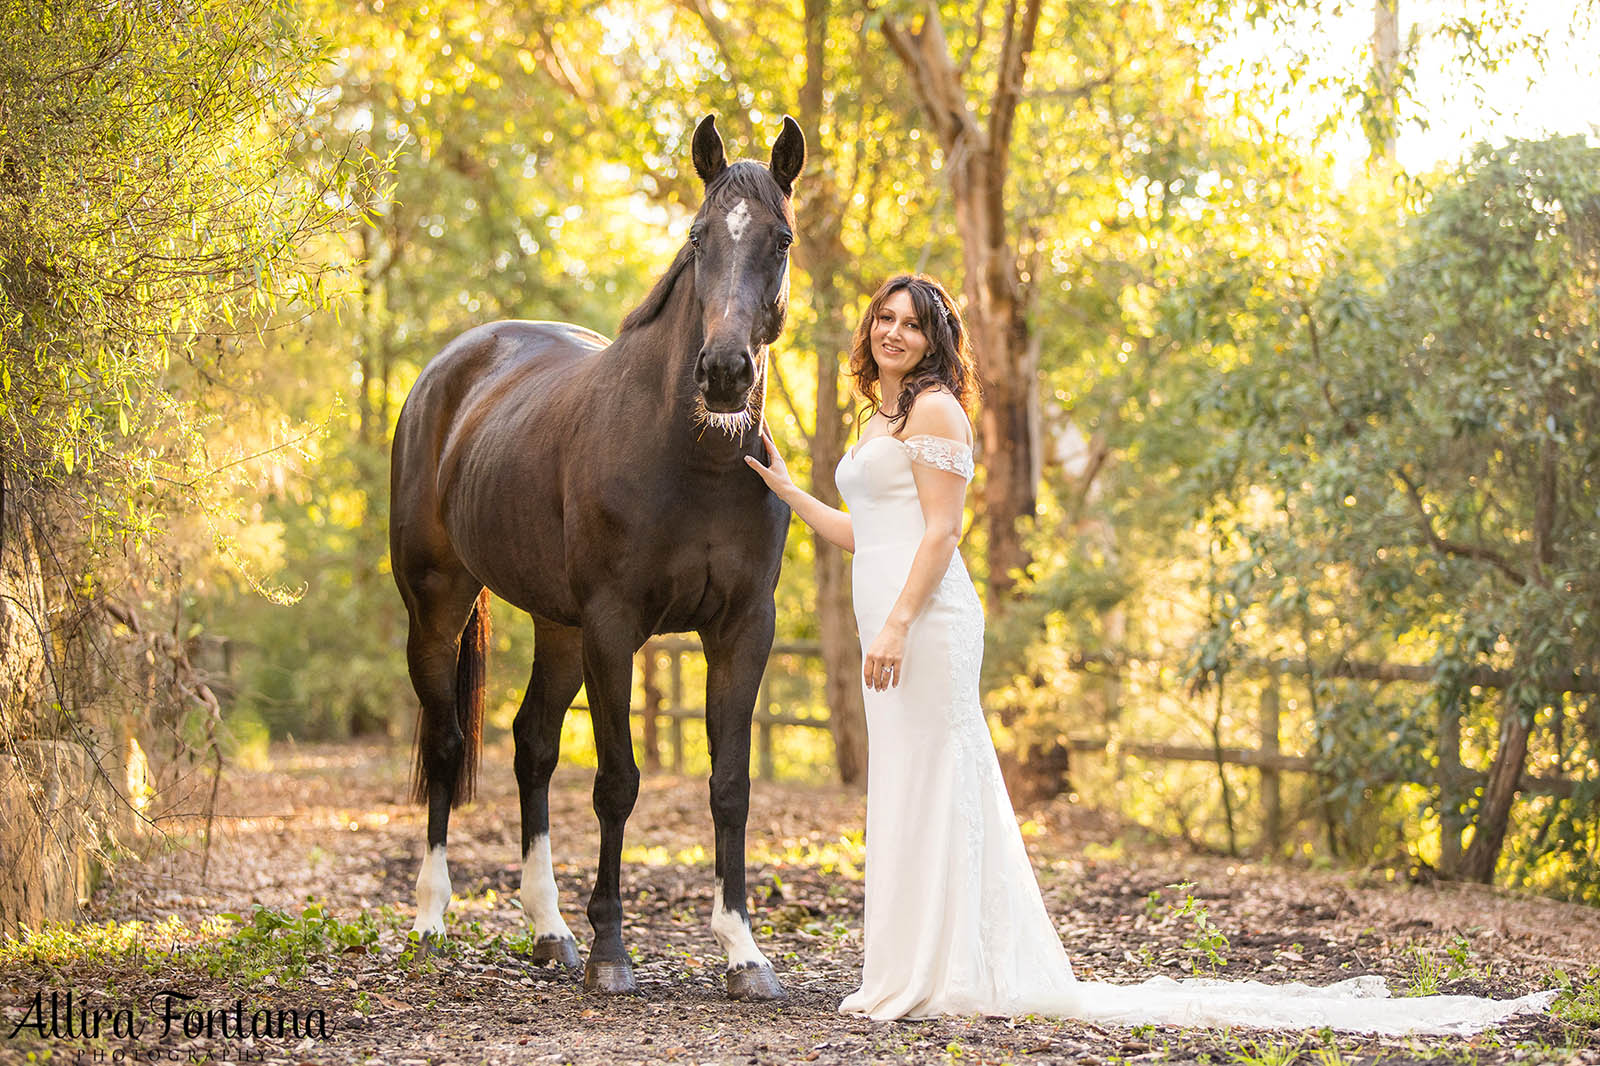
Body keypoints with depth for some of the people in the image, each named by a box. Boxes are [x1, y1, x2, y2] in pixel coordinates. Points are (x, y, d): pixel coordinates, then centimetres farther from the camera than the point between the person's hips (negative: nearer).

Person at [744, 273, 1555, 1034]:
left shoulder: (934, 408, -5)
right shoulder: (878, 422, 23)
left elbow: (940, 529, -13)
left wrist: (898, 623, -20)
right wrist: (783, 486, 24)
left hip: (924, 620, -10)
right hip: (889, 625, 10)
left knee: (928, 787, -8)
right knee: (908, 795, 9)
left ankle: (939, 978, -5)